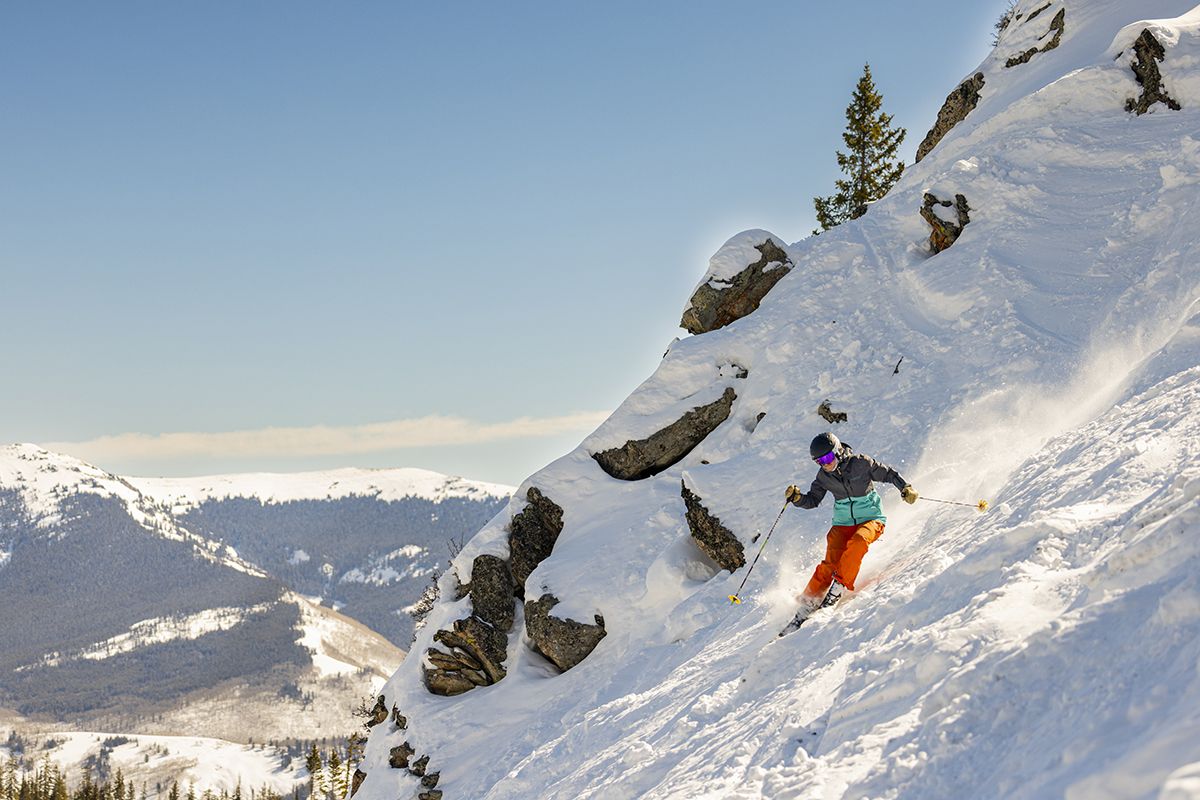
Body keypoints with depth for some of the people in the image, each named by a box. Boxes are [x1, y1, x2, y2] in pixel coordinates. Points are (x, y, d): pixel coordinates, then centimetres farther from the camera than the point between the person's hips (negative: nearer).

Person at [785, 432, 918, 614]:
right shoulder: (824, 476, 0)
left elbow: (888, 474, -2)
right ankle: (809, 602, -6)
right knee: (831, 563, -16)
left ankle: (840, 585, -24)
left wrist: (906, 488, -14)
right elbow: (812, 501, 7)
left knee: (857, 542, -35)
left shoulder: (860, 463, -11)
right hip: (843, 523, 3)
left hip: (871, 518, -3)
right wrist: (797, 498, -12)